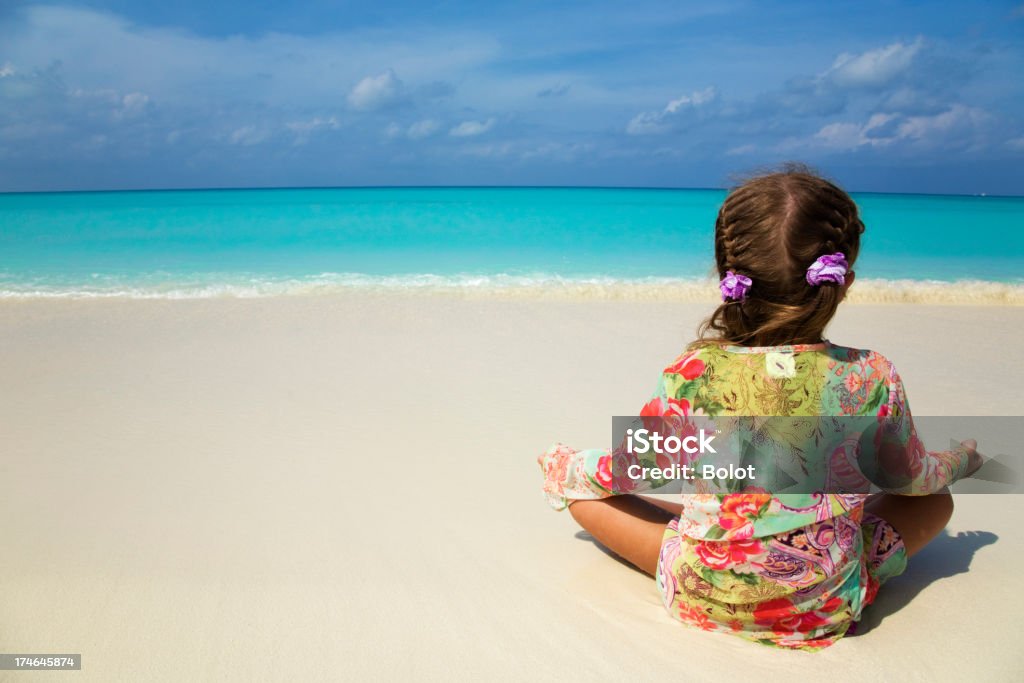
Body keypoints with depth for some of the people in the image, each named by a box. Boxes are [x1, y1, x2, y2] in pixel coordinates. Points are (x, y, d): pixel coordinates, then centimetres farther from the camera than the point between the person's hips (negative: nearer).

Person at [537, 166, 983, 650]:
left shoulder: (691, 375, -16)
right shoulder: (872, 378, -13)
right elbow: (911, 478, 6)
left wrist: (565, 471, 20)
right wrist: (957, 462, 31)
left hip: (700, 600, -1)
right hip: (827, 610, 2)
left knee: (582, 485, 14)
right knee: (935, 499, 23)